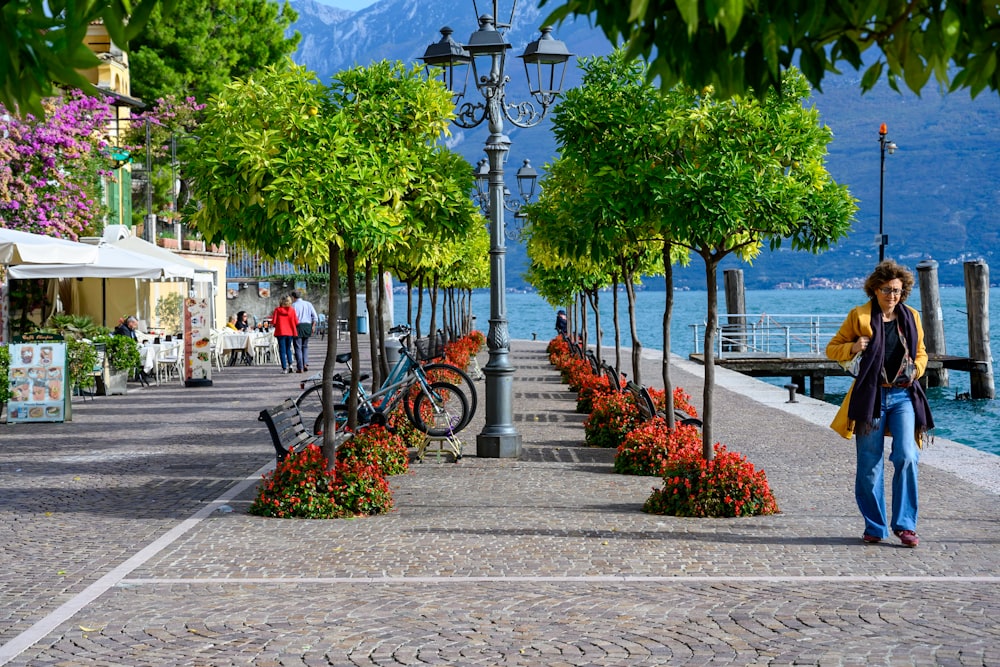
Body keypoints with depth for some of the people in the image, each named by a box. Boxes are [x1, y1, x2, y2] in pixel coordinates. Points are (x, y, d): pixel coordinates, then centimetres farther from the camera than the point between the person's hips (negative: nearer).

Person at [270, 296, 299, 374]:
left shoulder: (277, 310, -7)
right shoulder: (292, 310, -4)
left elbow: (273, 322, -8)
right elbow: (296, 322, -2)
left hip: (280, 332, -2)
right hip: (290, 332, 2)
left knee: (282, 350, 3)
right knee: (288, 349, 19)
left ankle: (284, 368, -1)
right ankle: (290, 364, 5)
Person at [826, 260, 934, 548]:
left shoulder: (911, 317, 9)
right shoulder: (859, 316, 0)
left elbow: (920, 352, 22)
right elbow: (832, 348, 6)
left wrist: (916, 370, 0)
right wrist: (853, 348, -14)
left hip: (903, 395, 1)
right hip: (871, 395, -1)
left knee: (906, 457, -14)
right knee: (870, 465, 4)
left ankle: (905, 524, -2)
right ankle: (874, 527, 17)